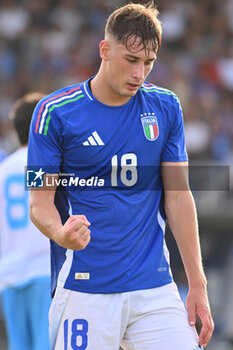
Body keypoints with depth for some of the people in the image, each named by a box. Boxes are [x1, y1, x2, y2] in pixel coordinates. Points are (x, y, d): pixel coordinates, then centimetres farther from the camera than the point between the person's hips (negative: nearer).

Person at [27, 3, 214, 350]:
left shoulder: (165, 107, 7)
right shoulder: (55, 112, -3)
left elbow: (178, 196, 9)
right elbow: (40, 201, -2)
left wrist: (197, 285, 5)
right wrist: (61, 234, -25)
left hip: (155, 286, 2)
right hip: (83, 291, -2)